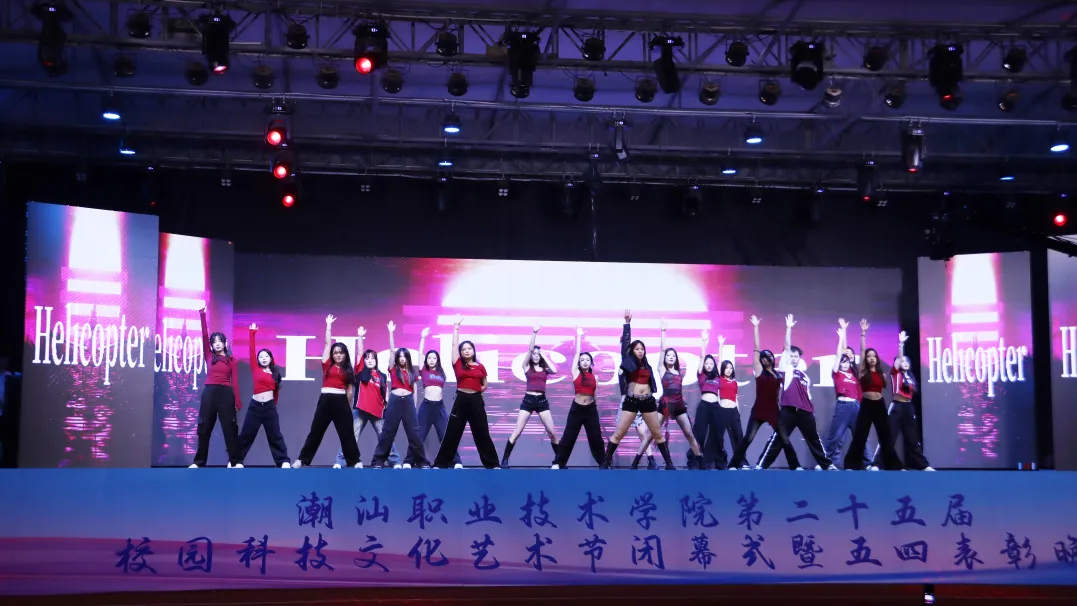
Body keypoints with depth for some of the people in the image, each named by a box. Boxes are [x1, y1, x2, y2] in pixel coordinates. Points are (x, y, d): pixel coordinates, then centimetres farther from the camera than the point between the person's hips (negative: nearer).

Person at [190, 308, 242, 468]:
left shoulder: (231, 360, 6)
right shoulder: (209, 356, 10)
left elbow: (235, 381, 2)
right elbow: (204, 335, 3)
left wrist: (237, 402, -4)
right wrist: (202, 314, -4)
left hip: (226, 394, -2)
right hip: (209, 393, 2)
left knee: (229, 427, -2)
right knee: (204, 428, 4)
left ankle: (235, 461, 2)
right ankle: (199, 461, 10)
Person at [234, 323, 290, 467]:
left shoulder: (275, 373, 7)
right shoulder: (255, 369, 2)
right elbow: (252, 350, -3)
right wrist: (252, 333, -4)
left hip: (270, 407, 1)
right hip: (255, 406, -1)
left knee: (275, 436, 5)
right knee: (246, 435, 5)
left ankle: (284, 461, 6)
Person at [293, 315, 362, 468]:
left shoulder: (348, 370, 10)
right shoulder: (327, 364, 9)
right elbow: (328, 342, 9)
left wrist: (348, 407, 15)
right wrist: (329, 325, 14)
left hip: (341, 401, 0)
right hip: (325, 400, 0)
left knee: (347, 433, 3)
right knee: (315, 432, 3)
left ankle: (354, 461, 10)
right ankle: (302, 460, 9)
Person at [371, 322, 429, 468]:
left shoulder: (413, 372, 11)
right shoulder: (393, 369, 5)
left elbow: (414, 390, 14)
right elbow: (392, 350, -1)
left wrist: (414, 407, 10)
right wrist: (391, 332, -5)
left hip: (408, 402, 2)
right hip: (395, 401, -1)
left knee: (414, 433, 1)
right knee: (388, 432, 1)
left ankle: (422, 462, 7)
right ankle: (378, 461, 6)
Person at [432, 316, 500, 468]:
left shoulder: (480, 367, 7)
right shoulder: (458, 364, 3)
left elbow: (485, 384, 20)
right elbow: (454, 344, 2)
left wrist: (477, 390, 3)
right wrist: (456, 326, 6)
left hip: (476, 401, 1)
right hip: (461, 400, -1)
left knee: (482, 433, 4)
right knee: (452, 433, 2)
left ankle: (492, 464, 9)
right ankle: (440, 463, 8)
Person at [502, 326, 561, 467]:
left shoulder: (545, 368, 10)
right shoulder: (527, 366, 4)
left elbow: (554, 371, -11)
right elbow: (530, 349, -7)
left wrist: (545, 356, 0)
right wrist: (534, 333, -12)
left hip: (542, 401, 2)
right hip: (528, 400, -2)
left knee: (552, 432, 0)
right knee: (517, 432, -6)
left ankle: (559, 459, 14)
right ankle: (504, 460, -3)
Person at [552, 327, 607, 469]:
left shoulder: (594, 377, 6)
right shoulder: (576, 373, 0)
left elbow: (594, 394, 13)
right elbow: (577, 353, -1)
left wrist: (597, 413, 15)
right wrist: (578, 336, 3)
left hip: (591, 409, 2)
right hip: (576, 409, -2)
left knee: (596, 438, 6)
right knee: (568, 437, 1)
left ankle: (603, 462, 18)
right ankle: (558, 463, 8)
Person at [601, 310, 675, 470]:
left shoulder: (647, 365, 12)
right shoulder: (628, 362, 2)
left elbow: (651, 383, 17)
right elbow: (625, 342, -5)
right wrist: (627, 323, -8)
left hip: (648, 401, 4)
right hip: (631, 401, -4)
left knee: (658, 434, 8)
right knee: (618, 434, -5)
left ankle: (669, 463, 14)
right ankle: (606, 462, 1)